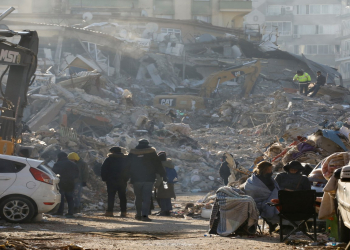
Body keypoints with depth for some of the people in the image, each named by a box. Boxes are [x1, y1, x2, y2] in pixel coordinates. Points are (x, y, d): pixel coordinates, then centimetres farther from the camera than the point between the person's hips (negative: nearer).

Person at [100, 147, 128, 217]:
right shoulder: (125, 159, 12)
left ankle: (109, 211, -8)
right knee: (122, 196, 6)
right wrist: (126, 179, 13)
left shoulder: (109, 159, 0)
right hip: (122, 181, 3)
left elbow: (103, 169, -3)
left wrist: (104, 179, 2)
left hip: (111, 180, -3)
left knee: (111, 196, -1)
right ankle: (123, 212, 2)